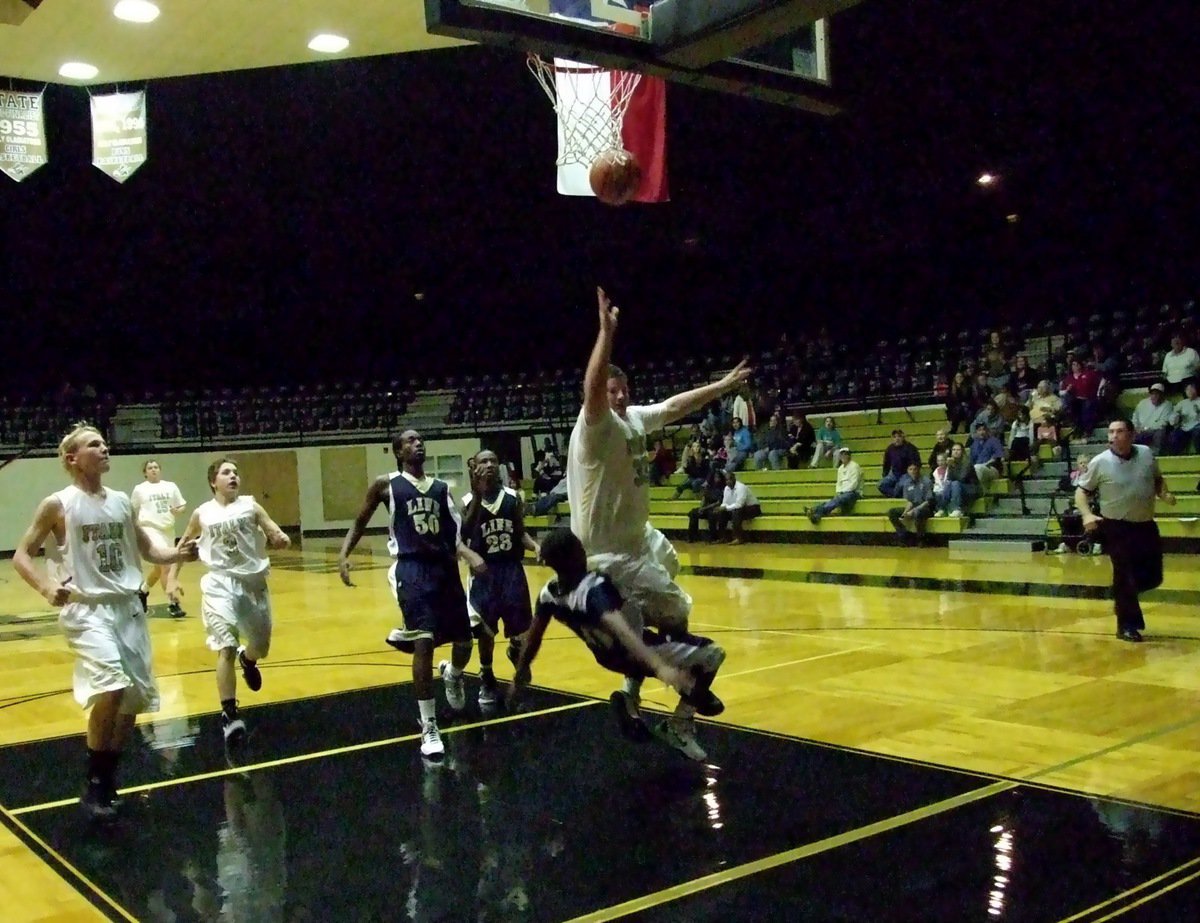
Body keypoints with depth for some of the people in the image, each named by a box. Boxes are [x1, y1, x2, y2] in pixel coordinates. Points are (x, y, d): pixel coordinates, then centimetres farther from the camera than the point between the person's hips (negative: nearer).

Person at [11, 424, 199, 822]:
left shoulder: (122, 502, 8)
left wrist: (178, 554, -3)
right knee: (111, 689, -25)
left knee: (134, 699, 8)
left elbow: (146, 549, 17)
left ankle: (108, 779, 28)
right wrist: (47, 587, -22)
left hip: (129, 607, 6)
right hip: (87, 610, -6)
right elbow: (21, 555, -4)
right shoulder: (58, 504, -7)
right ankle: (94, 787, -8)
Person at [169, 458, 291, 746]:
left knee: (261, 647, 15)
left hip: (253, 582, 2)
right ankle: (229, 714, -6)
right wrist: (173, 576, 10)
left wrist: (280, 539, -32)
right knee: (226, 649, -14)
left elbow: (275, 535, -9)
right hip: (221, 585, -2)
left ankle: (247, 660, 53)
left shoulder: (251, 506, -1)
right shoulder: (202, 514, 1)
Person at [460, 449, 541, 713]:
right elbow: (464, 535, -20)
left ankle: (515, 649, 44)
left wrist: (535, 546, -15)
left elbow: (521, 533, 7)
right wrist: (478, 496, -26)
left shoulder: (512, 497, 2)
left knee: (520, 627, 8)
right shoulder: (469, 501, -5)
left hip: (512, 569, 2)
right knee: (485, 631, 0)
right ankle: (487, 682, 20)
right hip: (484, 572, -2)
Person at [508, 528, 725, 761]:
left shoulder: (549, 593, -13)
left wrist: (520, 674, 18)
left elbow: (532, 638, 1)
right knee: (712, 655, -4)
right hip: (632, 655, -8)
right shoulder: (594, 588, -35)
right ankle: (679, 728, 1)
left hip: (612, 657, 8)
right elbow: (621, 631, -50)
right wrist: (660, 667, -61)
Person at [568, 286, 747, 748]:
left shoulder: (635, 417, 3)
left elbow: (677, 405, 17)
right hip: (610, 550, -10)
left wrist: (724, 384, 24)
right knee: (674, 620, -9)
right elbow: (592, 388, -42)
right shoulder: (597, 426, -21)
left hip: (637, 536, 10)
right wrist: (607, 331, -46)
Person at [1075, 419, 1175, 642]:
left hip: (1146, 525, 5)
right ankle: (1127, 626, 14)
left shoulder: (1146, 454, -1)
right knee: (1125, 577, -1)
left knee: (1153, 578, 8)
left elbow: (1157, 479, 16)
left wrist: (1164, 494, -4)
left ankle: (1123, 597, 36)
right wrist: (1087, 515, -20)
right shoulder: (1100, 463, -12)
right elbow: (1081, 490, -4)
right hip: (1117, 527, -4)